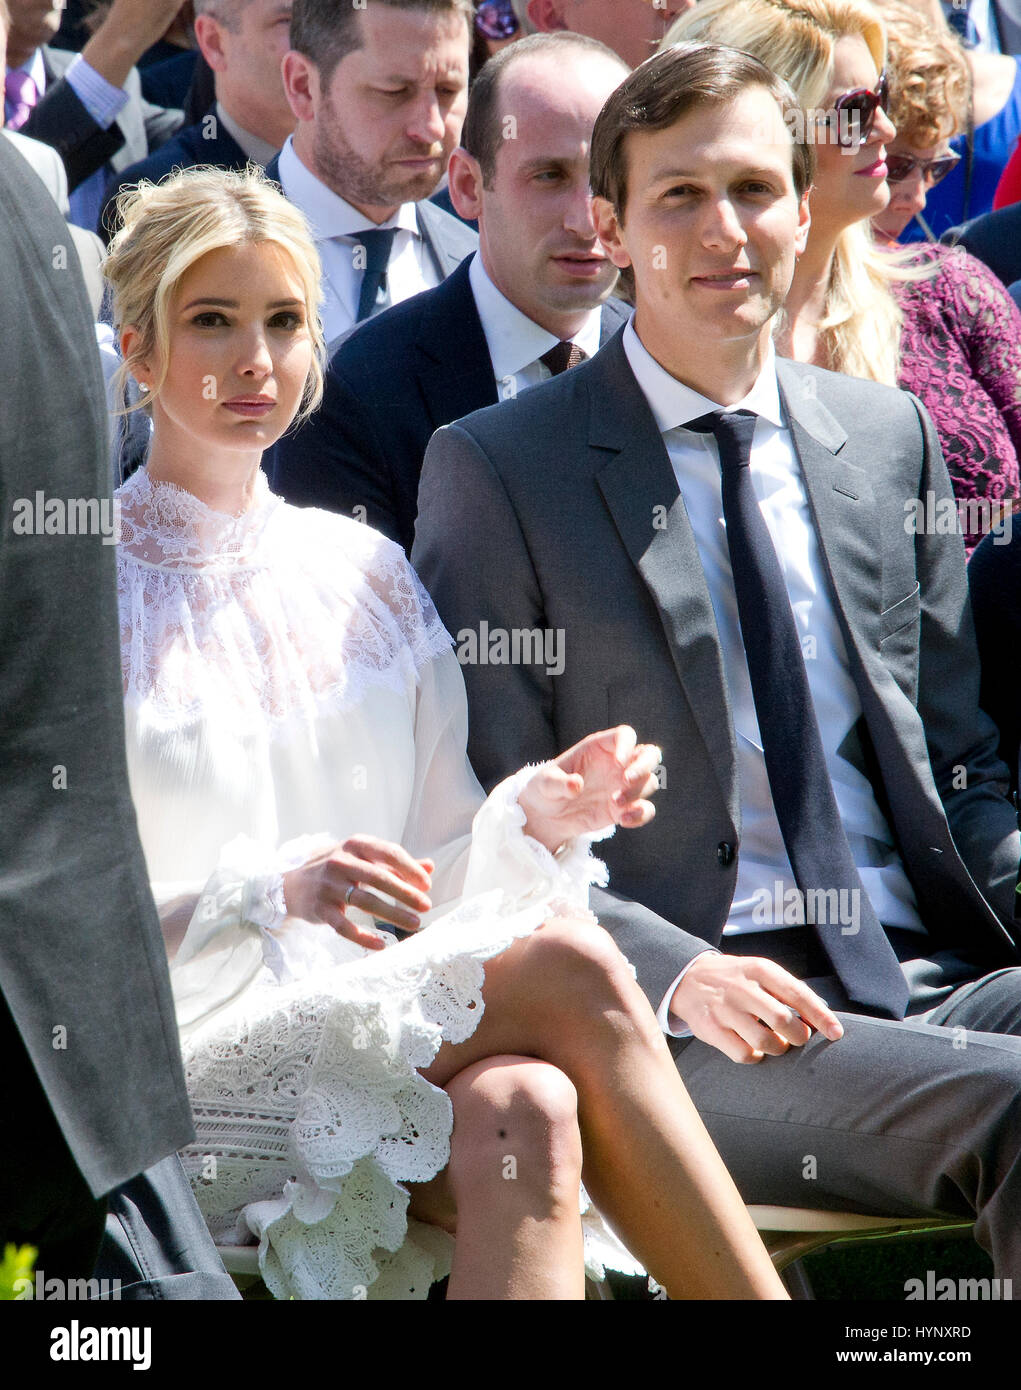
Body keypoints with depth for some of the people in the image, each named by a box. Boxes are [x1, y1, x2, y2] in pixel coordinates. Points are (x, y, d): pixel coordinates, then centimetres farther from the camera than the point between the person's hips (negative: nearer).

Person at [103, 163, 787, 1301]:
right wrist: (264, 892, -22)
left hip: (385, 1030, 5)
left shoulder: (364, 570, 16)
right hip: (188, 1059, -5)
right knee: (570, 969, -28)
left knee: (526, 1114, -32)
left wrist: (535, 815, -5)